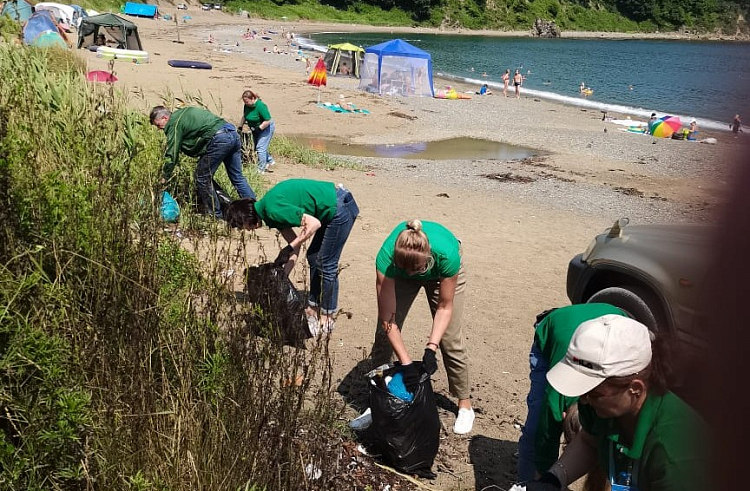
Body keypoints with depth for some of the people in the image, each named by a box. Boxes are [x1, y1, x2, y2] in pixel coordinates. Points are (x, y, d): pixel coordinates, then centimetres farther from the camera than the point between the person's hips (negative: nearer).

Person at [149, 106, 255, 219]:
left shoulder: (174, 124, -1)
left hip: (218, 139, -9)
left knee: (202, 178, 3)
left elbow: (171, 155, -2)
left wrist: (164, 178, 6)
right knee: (237, 177, 13)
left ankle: (216, 215, 9)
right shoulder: (182, 114, 26)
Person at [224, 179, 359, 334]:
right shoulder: (268, 210, 10)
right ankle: (313, 307, 27)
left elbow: (314, 223, -22)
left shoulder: (273, 210, -20)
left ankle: (327, 319, 13)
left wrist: (289, 248, -14)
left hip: (341, 208, -10)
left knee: (327, 265, 0)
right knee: (314, 257, 16)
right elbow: (294, 242, 11)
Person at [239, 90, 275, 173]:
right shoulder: (246, 106, -6)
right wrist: (240, 126, 4)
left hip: (266, 128, -9)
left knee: (260, 148, -14)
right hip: (256, 130, 9)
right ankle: (269, 160, 36)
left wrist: (259, 128, -27)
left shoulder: (260, 106, -29)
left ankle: (261, 169, -9)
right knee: (257, 147, 17)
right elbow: (244, 116, 11)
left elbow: (268, 121, -28)